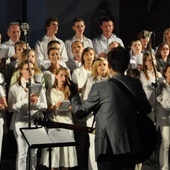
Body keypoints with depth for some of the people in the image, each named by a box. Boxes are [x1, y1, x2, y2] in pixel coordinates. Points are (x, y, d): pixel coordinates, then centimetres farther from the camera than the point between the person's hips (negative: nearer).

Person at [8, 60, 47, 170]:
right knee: (22, 152, -8)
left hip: (35, 122, 4)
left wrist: (36, 103, -13)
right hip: (21, 122, -4)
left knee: (33, 153, 10)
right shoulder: (15, 87, 0)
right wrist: (26, 101, -17)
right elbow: (11, 108, -7)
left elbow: (45, 107, 8)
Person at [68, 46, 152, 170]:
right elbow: (146, 109, 12)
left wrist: (74, 94, 12)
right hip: (130, 145, 4)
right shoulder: (136, 84, -1)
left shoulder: (100, 87, -12)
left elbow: (80, 112, -4)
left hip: (108, 146, -4)